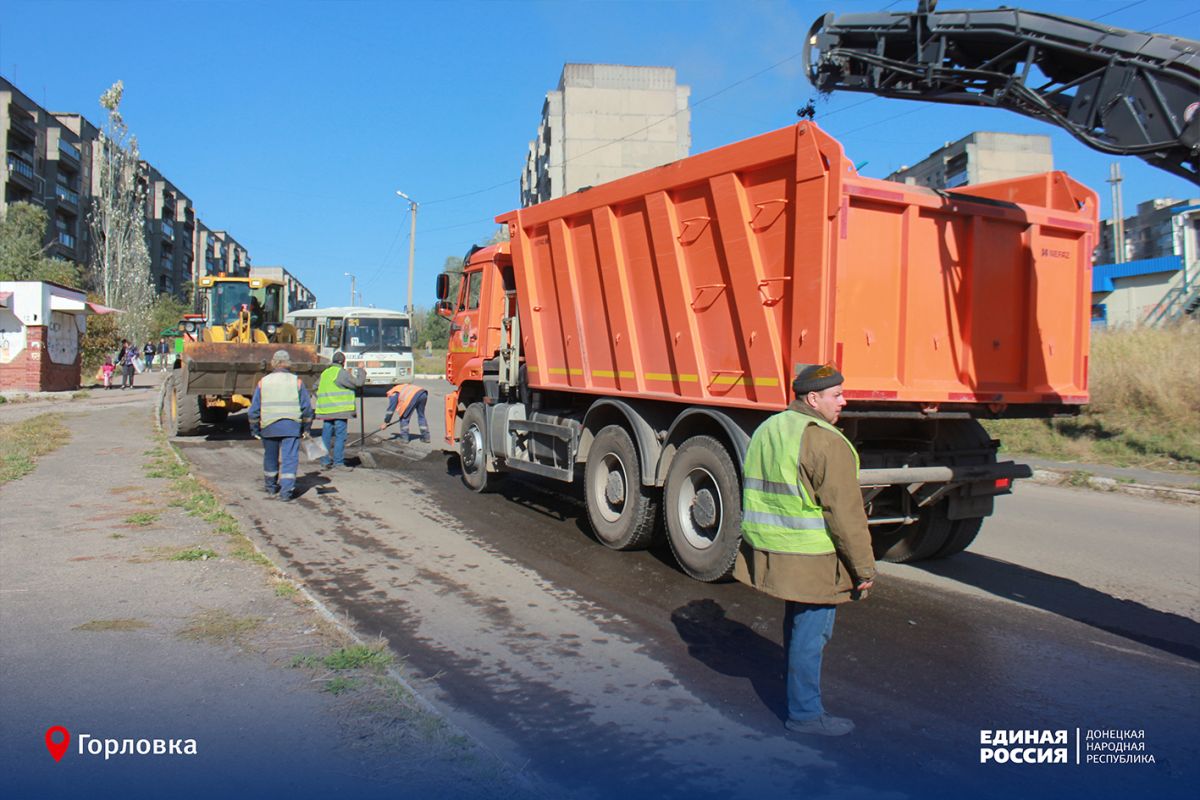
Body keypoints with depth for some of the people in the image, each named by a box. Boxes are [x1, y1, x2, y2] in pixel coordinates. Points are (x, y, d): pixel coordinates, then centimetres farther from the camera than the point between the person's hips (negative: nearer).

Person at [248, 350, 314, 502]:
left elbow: (254, 409, 5)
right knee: (289, 459, -2)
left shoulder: (263, 382, 5)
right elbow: (307, 407, 1)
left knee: (270, 458, 17)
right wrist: (306, 428, 11)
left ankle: (271, 488, 33)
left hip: (268, 427, 2)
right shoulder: (297, 382, 2)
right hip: (292, 427, -2)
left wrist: (254, 429, 15)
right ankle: (286, 491, -11)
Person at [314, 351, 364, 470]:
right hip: (340, 411, -7)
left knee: (326, 436, 11)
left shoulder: (325, 373, 17)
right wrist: (361, 371, 6)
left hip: (326, 411, 7)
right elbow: (358, 383, -10)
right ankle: (338, 462, -3)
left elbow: (316, 387, 26)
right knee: (340, 437, -3)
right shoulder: (342, 373, -9)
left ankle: (325, 461, 16)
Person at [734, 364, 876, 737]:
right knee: (810, 633, 2)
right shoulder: (825, 442, -18)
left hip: (772, 553, 9)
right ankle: (805, 713, 13)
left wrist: (759, 540, 27)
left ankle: (798, 695, 37)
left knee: (797, 625, 23)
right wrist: (864, 567, -12)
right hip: (810, 561, -9)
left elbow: (754, 496, 18)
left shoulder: (766, 430, 10)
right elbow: (845, 512, -18)